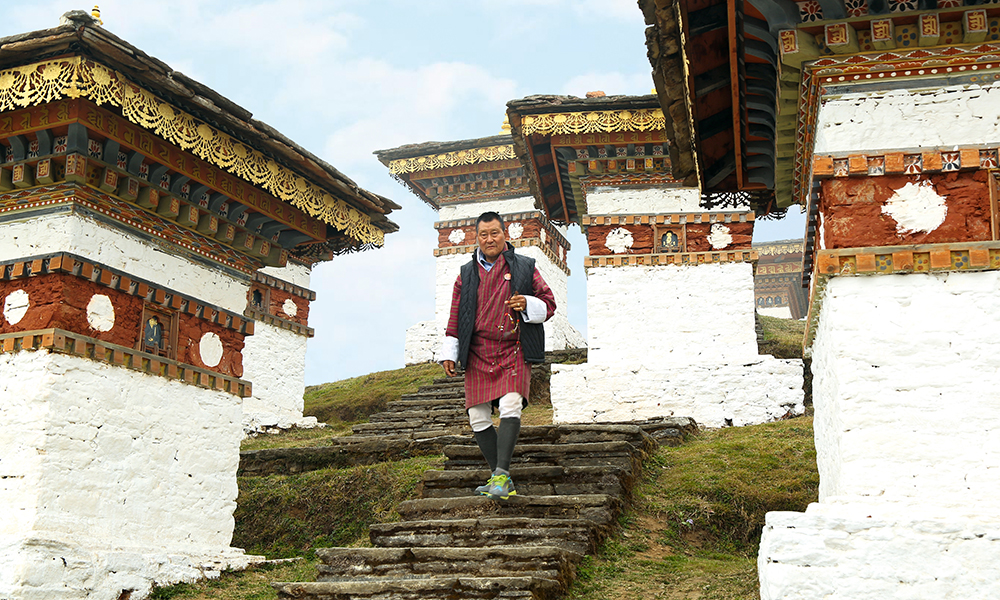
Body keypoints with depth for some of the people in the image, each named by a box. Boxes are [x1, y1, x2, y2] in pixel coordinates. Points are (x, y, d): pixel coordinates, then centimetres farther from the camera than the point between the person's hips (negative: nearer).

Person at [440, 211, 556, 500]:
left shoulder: (524, 268, 8)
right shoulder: (467, 274, 14)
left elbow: (549, 304, 10)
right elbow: (456, 316, 17)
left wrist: (528, 304, -11)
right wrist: (449, 353, 9)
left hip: (513, 351, -3)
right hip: (478, 354, 3)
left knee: (510, 406, -23)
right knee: (478, 417, -1)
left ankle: (501, 474, -19)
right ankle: (502, 480, 8)